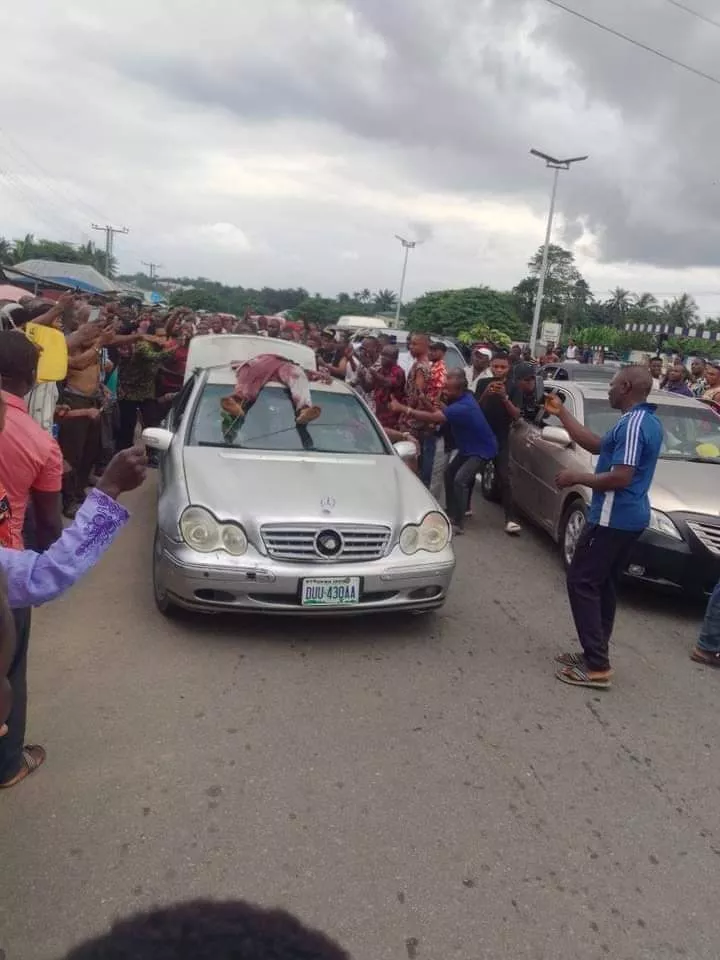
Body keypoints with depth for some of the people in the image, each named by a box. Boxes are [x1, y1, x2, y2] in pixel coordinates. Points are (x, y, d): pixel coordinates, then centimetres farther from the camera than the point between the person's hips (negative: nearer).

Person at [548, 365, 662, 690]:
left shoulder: (632, 424, -19)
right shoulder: (647, 421, 15)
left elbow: (620, 478, -26)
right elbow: (596, 445, 20)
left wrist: (576, 477, -14)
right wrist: (561, 413, 21)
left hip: (614, 518, -10)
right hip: (628, 518, 10)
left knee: (582, 582, -6)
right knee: (602, 585, 15)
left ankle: (597, 666, -5)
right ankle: (595, 655, 22)